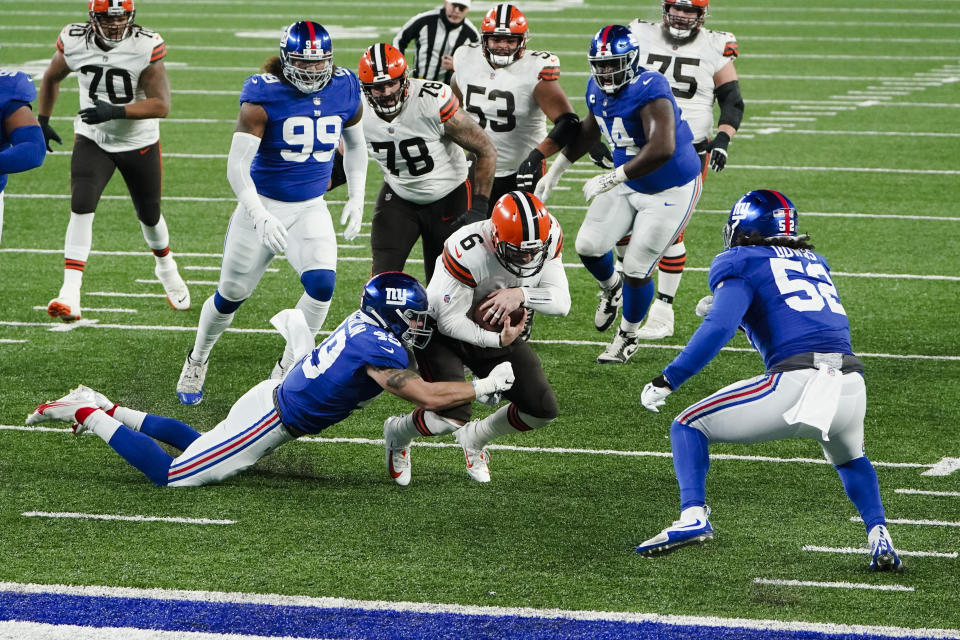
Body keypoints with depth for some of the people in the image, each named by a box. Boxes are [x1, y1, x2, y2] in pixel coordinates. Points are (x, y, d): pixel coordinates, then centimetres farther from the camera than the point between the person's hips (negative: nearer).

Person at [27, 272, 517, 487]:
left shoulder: (364, 324, 2)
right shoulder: (379, 349, -25)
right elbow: (428, 397, -30)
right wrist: (486, 386, -22)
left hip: (274, 396, 10)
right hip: (270, 420, -10)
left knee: (200, 446, 34)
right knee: (172, 474, -5)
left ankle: (104, 408, 31)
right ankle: (87, 415, 2)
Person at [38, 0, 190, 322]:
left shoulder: (146, 48, -23)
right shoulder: (74, 42, -14)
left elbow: (161, 104, -25)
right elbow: (51, 78, 7)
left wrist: (115, 111, -36)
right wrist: (42, 121, 10)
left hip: (139, 143, -1)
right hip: (93, 139, 1)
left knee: (149, 214, 15)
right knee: (81, 207, -19)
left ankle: (166, 267, 47)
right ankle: (70, 295, -23)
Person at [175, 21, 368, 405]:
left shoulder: (343, 91, -5)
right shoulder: (264, 96, -19)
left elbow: (355, 145, 16)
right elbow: (236, 166, -23)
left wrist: (356, 198, 8)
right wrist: (260, 218, -34)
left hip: (310, 210, 3)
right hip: (263, 205, -3)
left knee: (321, 283, -22)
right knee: (232, 294, 10)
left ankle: (285, 372, -5)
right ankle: (197, 360, 39)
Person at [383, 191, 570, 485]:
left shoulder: (548, 238, -19)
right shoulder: (468, 251, -36)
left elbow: (561, 302, -17)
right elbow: (449, 320, -26)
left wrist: (522, 295, -35)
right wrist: (497, 341, -30)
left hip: (500, 333, 6)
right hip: (446, 333, -6)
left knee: (542, 410, -4)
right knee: (452, 417, -23)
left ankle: (475, 438, 25)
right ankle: (398, 433, 13)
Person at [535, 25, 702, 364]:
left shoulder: (649, 91, -32)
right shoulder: (598, 89, -6)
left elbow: (661, 149, -42)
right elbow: (589, 130, 16)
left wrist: (610, 180, -37)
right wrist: (555, 171, 18)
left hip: (670, 191, -7)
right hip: (628, 183, 7)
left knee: (636, 269, -1)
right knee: (589, 246, 4)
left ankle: (627, 337, 25)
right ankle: (611, 288, 39)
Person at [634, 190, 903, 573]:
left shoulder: (742, 264, 8)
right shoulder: (814, 263, 27)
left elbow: (719, 328, -7)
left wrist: (668, 380, -5)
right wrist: (730, 308, 42)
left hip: (795, 382, -6)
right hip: (851, 385, 6)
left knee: (689, 428, 12)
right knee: (850, 459, 38)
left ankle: (693, 516, -10)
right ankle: (879, 538, 16)